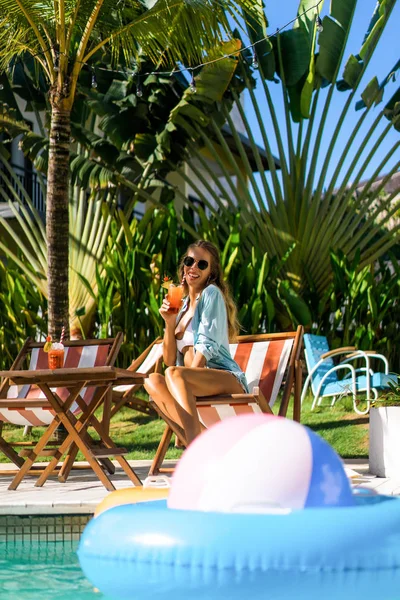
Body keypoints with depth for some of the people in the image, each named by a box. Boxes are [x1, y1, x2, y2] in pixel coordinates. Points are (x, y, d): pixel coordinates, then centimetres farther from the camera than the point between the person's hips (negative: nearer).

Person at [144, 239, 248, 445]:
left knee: (174, 374, -32)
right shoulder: (182, 304, 21)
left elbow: (207, 346, -10)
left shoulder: (212, 293, 1)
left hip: (228, 379, -6)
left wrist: (183, 377, -17)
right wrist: (170, 322, 2)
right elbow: (169, 360, 14)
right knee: (153, 381, -19)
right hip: (198, 382, 7)